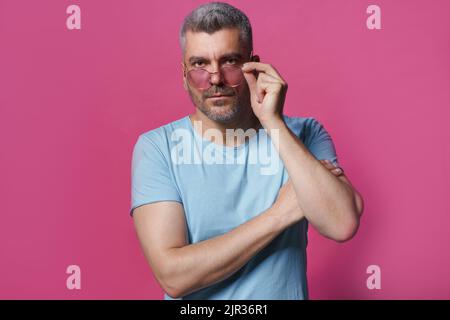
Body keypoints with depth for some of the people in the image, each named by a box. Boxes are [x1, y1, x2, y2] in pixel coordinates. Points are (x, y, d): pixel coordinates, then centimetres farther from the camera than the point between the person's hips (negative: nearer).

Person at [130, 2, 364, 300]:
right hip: (194, 302, -1)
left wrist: (273, 121, -26)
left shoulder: (304, 134, -11)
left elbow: (343, 225, -26)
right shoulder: (156, 148, -15)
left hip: (287, 292, 1)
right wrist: (281, 212, -22)